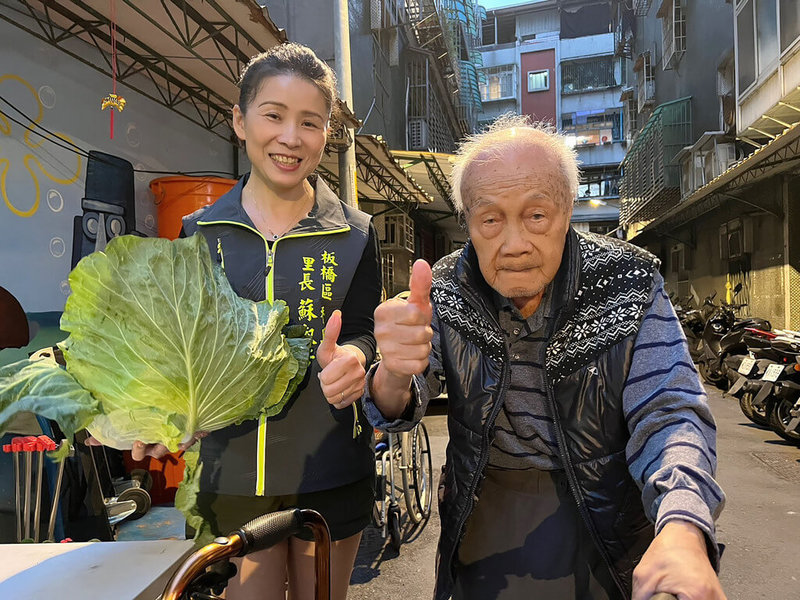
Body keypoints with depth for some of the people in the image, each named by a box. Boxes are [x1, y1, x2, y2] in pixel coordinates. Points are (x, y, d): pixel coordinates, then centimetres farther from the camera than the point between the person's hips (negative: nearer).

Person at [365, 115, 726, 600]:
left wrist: (681, 532, -43)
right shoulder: (445, 291, -13)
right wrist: (394, 377, -45)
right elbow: (395, 411, -19)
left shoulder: (629, 286, -17)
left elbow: (669, 415, -23)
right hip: (483, 520, 1)